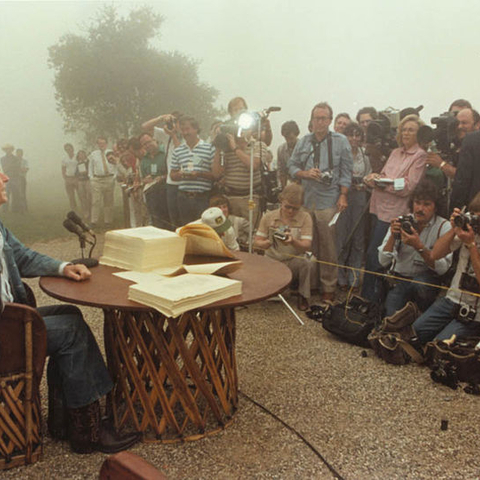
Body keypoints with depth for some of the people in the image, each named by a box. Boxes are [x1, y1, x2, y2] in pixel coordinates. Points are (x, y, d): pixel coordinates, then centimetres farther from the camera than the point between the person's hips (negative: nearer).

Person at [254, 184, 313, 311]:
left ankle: (303, 296, -5)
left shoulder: (305, 217, -3)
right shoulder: (269, 217, 0)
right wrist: (266, 243, -26)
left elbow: (306, 246, -13)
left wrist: (293, 241, -35)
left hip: (294, 261, -1)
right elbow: (257, 241, -1)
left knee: (306, 263, -34)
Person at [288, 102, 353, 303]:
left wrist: (343, 196, -6)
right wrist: (305, 173, -6)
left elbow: (346, 171, 1)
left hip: (328, 201, -3)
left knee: (328, 246, -1)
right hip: (305, 200, 3)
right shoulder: (303, 142, 11)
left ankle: (328, 288, 9)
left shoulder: (340, 141, 2)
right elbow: (292, 166, 14)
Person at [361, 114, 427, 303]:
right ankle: (369, 295, 24)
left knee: (374, 254, -5)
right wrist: (375, 179, -9)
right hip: (379, 206, 7)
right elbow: (384, 176, 13)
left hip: (394, 211, -7)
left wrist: (381, 181, -10)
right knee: (373, 253, 11)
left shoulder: (420, 156, -6)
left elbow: (407, 187, -13)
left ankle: (369, 295, 9)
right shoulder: (396, 152, 15)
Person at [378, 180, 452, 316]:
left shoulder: (444, 227, -5)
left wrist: (419, 246, -27)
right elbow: (383, 262, -4)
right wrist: (392, 236, -19)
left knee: (420, 283, -35)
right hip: (398, 279, 0)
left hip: (427, 280, 0)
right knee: (391, 318, -26)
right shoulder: (402, 222, 2)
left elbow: (442, 268, -16)